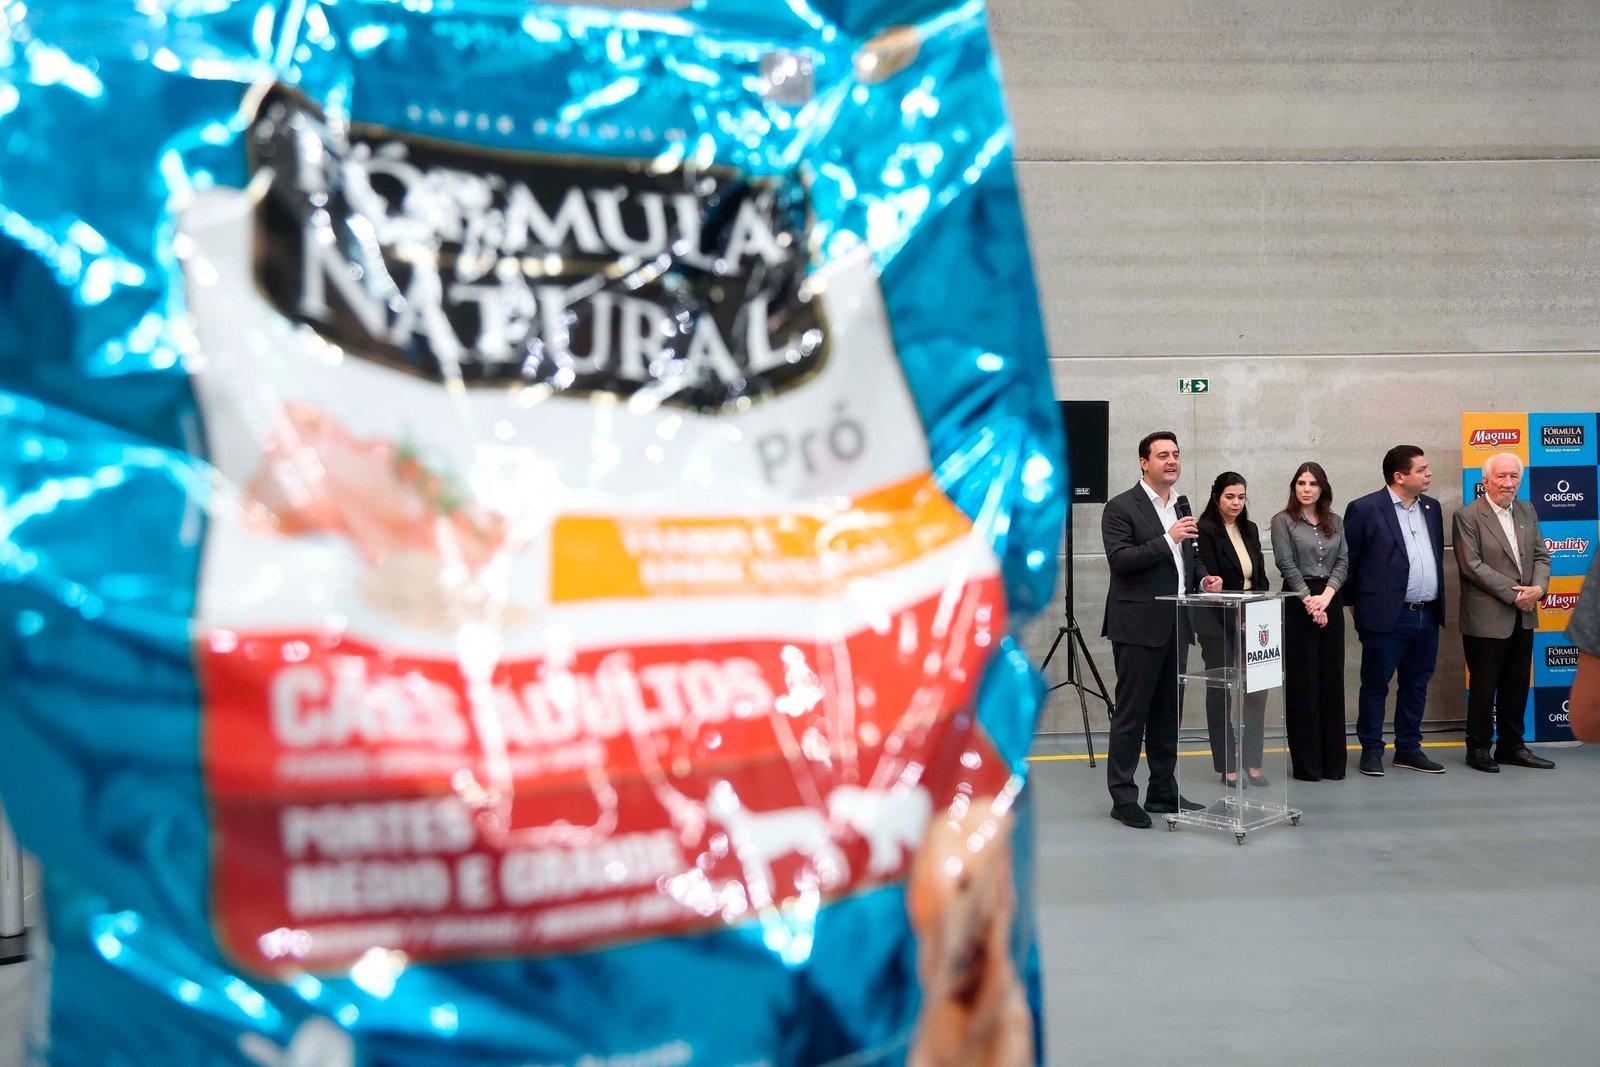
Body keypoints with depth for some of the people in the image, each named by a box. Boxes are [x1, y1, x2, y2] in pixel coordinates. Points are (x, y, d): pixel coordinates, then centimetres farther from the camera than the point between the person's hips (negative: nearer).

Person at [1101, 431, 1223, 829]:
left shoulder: (1181, 507, 15)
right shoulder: (1121, 508, -7)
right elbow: (1119, 559, -18)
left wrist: (1204, 577, 5)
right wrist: (1168, 538, -23)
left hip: (1175, 627, 7)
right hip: (1138, 627, -7)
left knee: (1167, 713, 12)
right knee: (1131, 714, -2)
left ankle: (1163, 791, 21)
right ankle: (1123, 797, 4)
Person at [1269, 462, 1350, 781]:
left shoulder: (1335, 522, 14)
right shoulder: (1283, 521, 1)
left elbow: (1343, 562, 5)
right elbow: (1287, 565, -7)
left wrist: (1325, 597, -10)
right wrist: (1309, 601, -13)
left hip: (1330, 603, 4)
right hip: (1297, 605, -4)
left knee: (1332, 681, 5)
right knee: (1302, 682, -2)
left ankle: (1333, 760, 13)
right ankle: (1306, 762, 5)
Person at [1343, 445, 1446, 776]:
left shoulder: (1431, 507, 11)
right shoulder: (1364, 509, -8)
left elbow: (1438, 555, 20)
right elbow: (1349, 560, -3)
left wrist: (1437, 602, 17)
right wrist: (1354, 604, 0)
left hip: (1428, 615, 6)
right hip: (1387, 615, -6)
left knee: (1416, 685, 13)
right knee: (1375, 685, 4)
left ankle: (1408, 749, 24)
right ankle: (1371, 749, 15)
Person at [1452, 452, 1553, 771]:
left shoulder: (1527, 511, 11)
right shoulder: (1468, 516, -10)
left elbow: (1541, 555, 11)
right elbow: (1472, 565, -15)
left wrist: (1539, 587, -9)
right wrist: (1514, 593, -17)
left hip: (1523, 617, 6)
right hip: (1486, 620, -6)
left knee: (1517, 686, 13)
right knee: (1483, 687, 2)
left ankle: (1511, 745, 24)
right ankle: (1478, 748, 14)